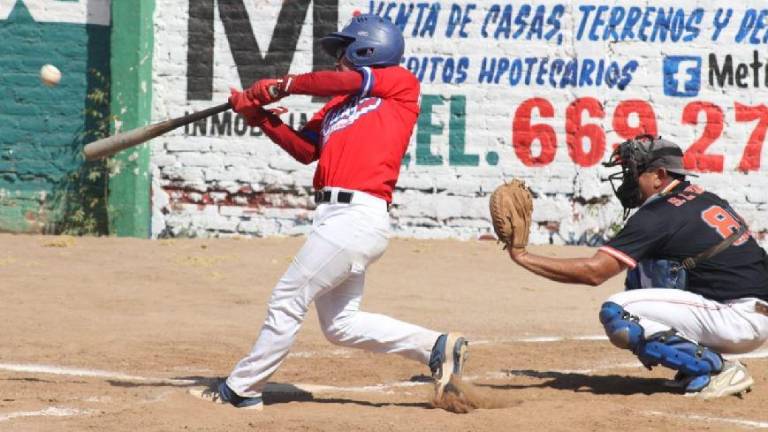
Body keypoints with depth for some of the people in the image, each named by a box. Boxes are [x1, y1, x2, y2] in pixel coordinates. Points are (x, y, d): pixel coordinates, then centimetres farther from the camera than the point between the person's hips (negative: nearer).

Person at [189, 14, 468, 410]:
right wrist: (259, 115, 6)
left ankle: (241, 389, 5)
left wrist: (279, 87, 2)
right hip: (336, 217, 9)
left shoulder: (402, 84, 2)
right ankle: (437, 348, 12)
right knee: (340, 325, 10)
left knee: (287, 300, -4)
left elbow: (339, 81, -7)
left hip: (357, 217, -9)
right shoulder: (338, 105, 22)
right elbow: (304, 149, 16)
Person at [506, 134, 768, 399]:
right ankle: (694, 361, 13)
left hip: (741, 320, -9)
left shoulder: (659, 215, -11)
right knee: (640, 268, 19)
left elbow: (594, 272, -15)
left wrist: (522, 256, -9)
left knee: (616, 314, -14)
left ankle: (715, 368, -12)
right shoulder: (704, 198, 15)